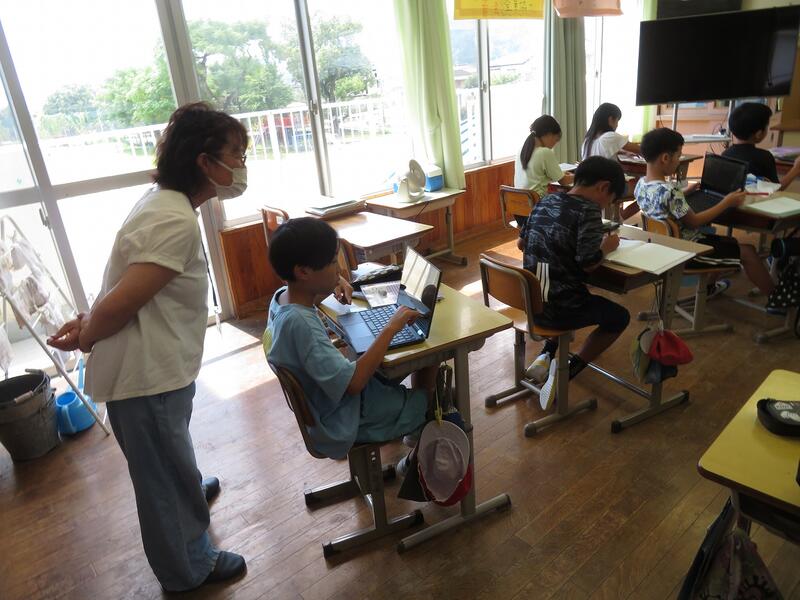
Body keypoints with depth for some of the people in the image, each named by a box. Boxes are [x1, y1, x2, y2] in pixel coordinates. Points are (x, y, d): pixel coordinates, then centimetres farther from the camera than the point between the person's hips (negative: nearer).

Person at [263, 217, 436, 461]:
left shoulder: (282, 296, -8)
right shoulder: (300, 323, -35)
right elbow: (353, 382, -37)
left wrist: (330, 287, 2)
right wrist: (391, 328, -32)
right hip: (344, 421, -9)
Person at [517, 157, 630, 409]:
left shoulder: (546, 200, 7)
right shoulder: (588, 210, -14)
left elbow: (521, 242, 15)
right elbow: (588, 263, -20)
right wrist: (606, 247, -1)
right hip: (559, 308, -7)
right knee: (619, 317, 18)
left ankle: (545, 356, 22)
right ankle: (567, 371, 5)